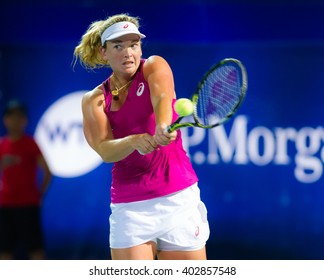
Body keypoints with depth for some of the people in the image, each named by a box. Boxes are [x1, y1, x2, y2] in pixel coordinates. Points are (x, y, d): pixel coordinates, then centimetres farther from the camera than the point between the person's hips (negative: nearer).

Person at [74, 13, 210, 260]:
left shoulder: (154, 67, 1)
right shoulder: (95, 100, 5)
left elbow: (162, 97, -22)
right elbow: (105, 151, -11)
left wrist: (163, 127, -45)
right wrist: (135, 141, -33)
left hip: (178, 197, -1)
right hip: (129, 207, 1)